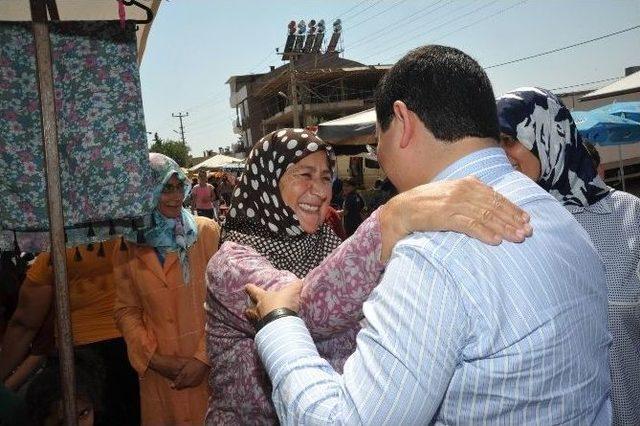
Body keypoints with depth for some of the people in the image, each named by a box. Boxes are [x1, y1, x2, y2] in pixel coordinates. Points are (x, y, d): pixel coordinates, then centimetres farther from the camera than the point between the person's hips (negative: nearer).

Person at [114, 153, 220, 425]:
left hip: (208, 365, -1)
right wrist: (154, 358, -5)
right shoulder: (127, 246, 2)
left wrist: (205, 357, -13)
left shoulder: (207, 232, -5)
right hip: (159, 372, 2)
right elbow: (126, 311, 5)